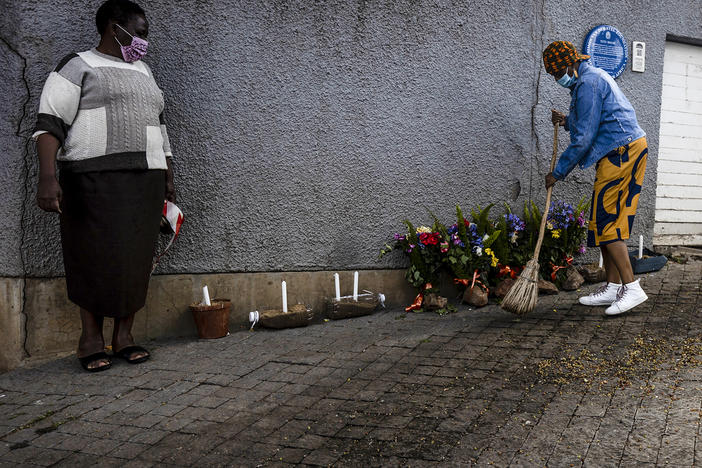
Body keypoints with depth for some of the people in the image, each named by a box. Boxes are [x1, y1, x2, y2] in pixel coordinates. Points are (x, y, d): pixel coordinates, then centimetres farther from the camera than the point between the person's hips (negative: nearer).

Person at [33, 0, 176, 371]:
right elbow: (50, 123, -9)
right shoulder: (78, 67, 0)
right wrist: (48, 175, -23)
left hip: (144, 180, 6)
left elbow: (157, 125, 25)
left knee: (137, 257, 3)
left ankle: (123, 336, 12)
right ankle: (91, 336, 12)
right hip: (97, 178, -6)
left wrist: (168, 175, 20)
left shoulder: (142, 71, 21)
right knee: (97, 258, -2)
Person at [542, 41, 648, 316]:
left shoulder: (588, 83, -13)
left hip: (621, 152, -11)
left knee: (605, 222, -11)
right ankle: (612, 286, 14)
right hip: (625, 150, 11)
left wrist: (558, 172, -8)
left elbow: (583, 138, -15)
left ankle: (632, 288, -10)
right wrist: (567, 121, 14)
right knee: (607, 221, 10)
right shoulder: (592, 77, 21)